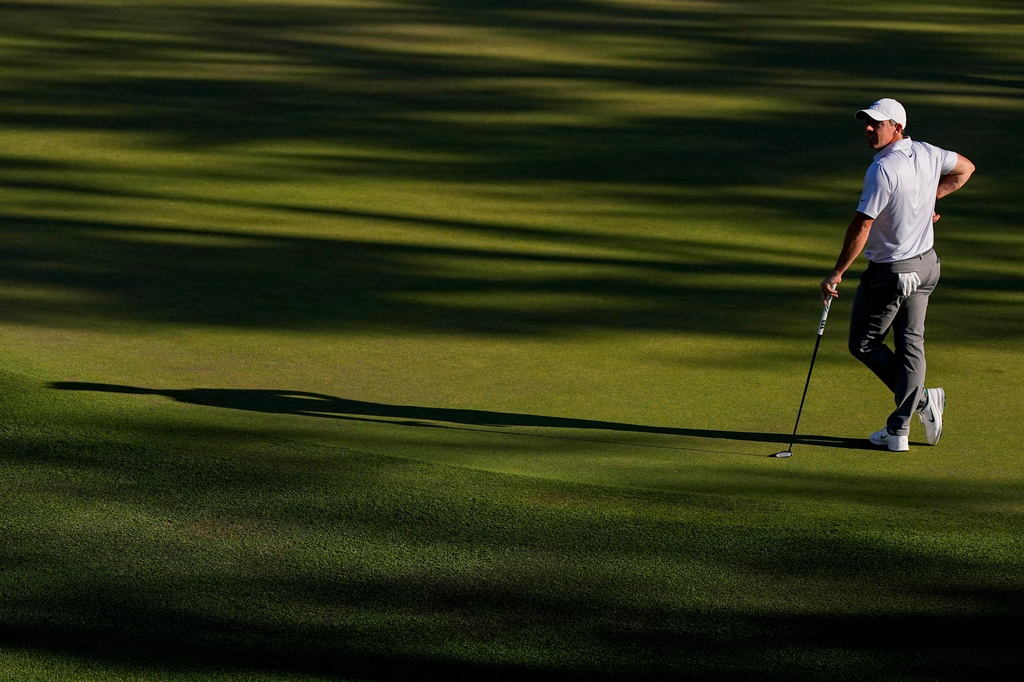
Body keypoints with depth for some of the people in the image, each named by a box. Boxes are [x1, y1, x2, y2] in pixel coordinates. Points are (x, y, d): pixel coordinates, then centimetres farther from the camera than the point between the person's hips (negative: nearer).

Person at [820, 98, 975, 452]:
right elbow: (965, 168, 21)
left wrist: (837, 273, -18)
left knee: (864, 344, 9)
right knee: (910, 344, 10)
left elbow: (861, 226, -24)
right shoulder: (927, 154, 0)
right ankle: (899, 430, 10)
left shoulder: (882, 170, -24)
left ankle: (923, 399, 1)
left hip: (889, 273, -8)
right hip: (925, 264, 8)